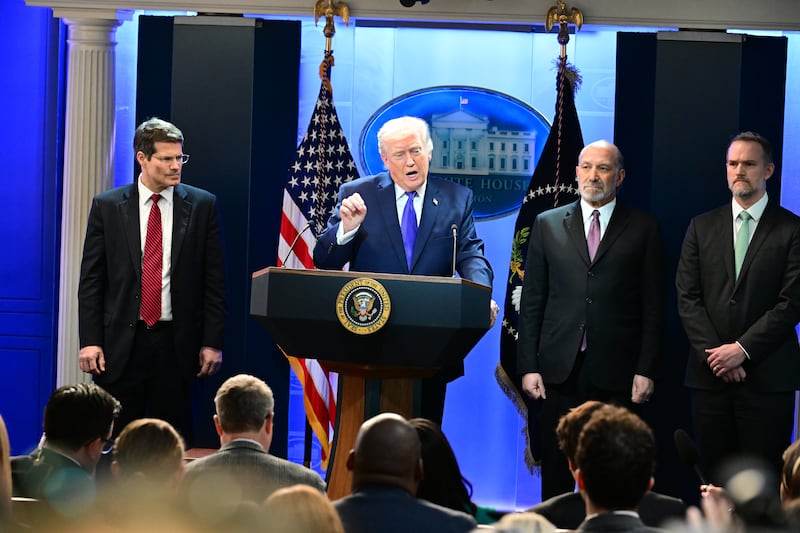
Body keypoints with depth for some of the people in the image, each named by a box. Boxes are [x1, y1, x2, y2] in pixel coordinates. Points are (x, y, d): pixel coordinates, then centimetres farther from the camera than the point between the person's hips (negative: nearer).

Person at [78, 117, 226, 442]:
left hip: (177, 342, 0)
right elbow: (91, 279, 4)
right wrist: (90, 341, -4)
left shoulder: (202, 205, 4)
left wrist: (212, 342, -1)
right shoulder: (107, 206, 3)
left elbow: (214, 279, 4)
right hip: (120, 342, 0)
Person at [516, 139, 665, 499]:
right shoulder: (548, 224, 10)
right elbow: (532, 301, 9)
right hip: (560, 370, 2)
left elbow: (653, 306, 3)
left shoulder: (643, 229, 5)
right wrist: (528, 366, 2)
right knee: (556, 472, 4)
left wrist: (646, 370, -4)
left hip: (616, 373, -2)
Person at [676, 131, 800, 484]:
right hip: (710, 375, 3)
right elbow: (687, 298, 6)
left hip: (767, 377, -3)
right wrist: (714, 353, -7)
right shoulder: (702, 227, 13)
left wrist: (743, 349, -12)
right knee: (714, 484, 3)